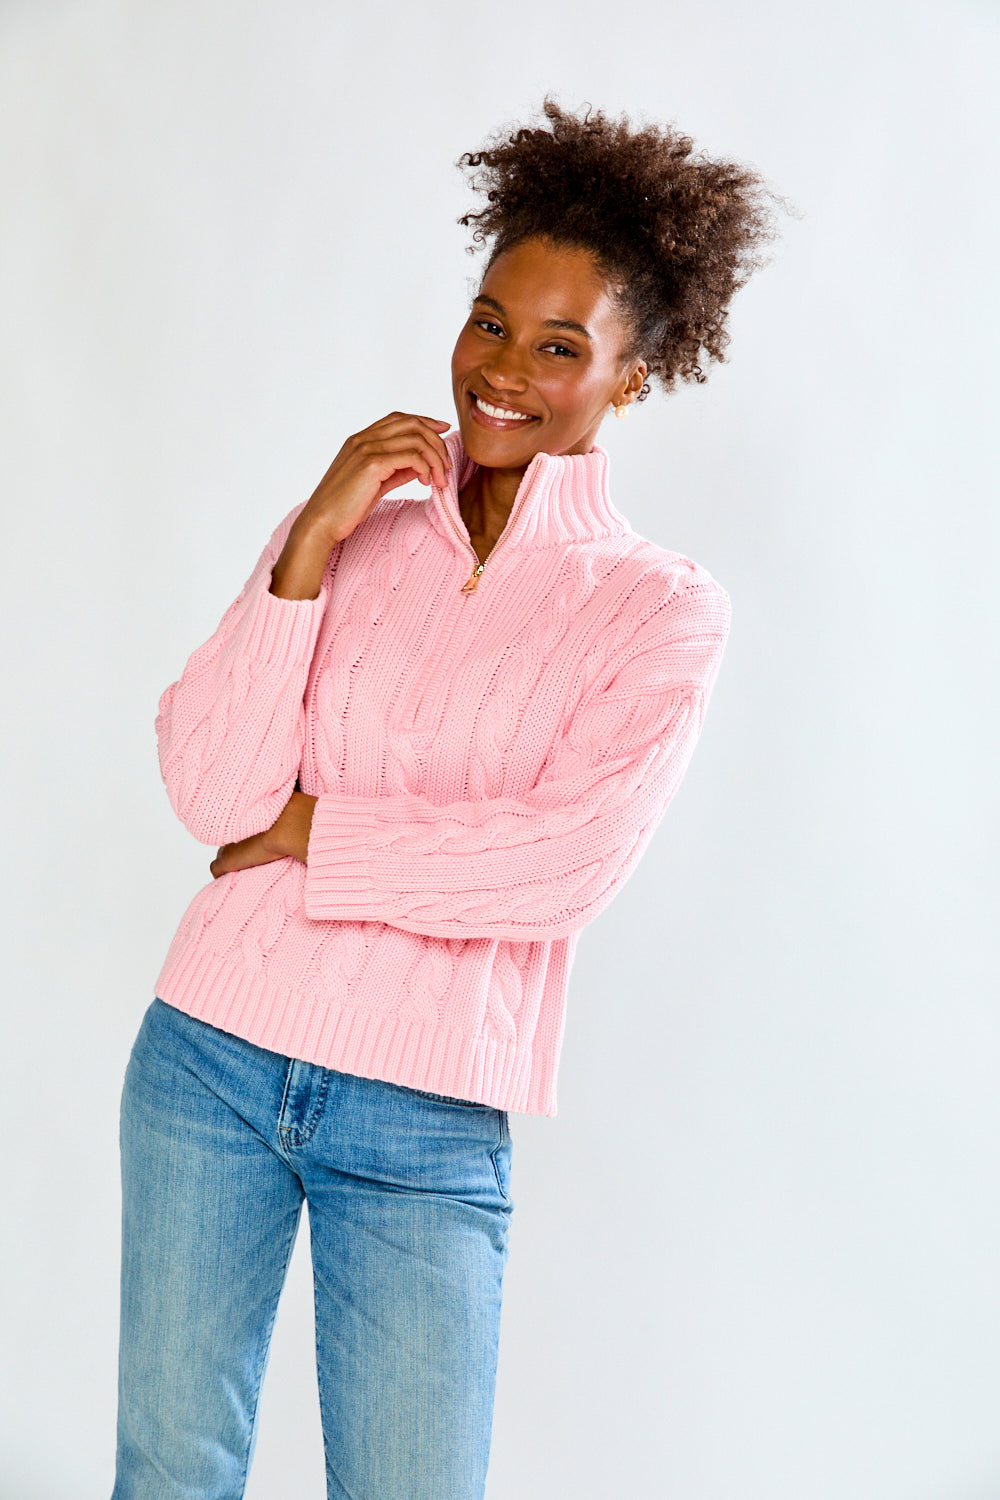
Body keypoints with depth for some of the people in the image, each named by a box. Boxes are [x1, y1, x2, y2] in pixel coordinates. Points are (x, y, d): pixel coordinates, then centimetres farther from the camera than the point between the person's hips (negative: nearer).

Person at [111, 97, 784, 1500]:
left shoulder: (662, 610, -2)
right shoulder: (345, 531, 5)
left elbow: (566, 867, -15)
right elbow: (212, 790, -5)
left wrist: (309, 829, -9)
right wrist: (311, 546, -13)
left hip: (426, 1121, -2)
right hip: (212, 1053, 3)